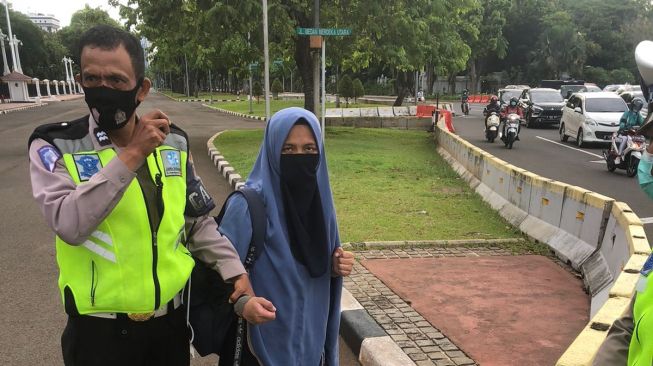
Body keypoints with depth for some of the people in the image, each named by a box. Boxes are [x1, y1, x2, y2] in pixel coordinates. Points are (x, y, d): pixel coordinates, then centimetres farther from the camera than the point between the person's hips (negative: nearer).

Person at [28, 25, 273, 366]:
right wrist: (132, 155, -27)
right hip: (100, 329, -3)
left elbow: (200, 223, 6)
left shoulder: (173, 143, 0)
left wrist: (238, 276, -2)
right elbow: (69, 225, -26)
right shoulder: (54, 146, -10)